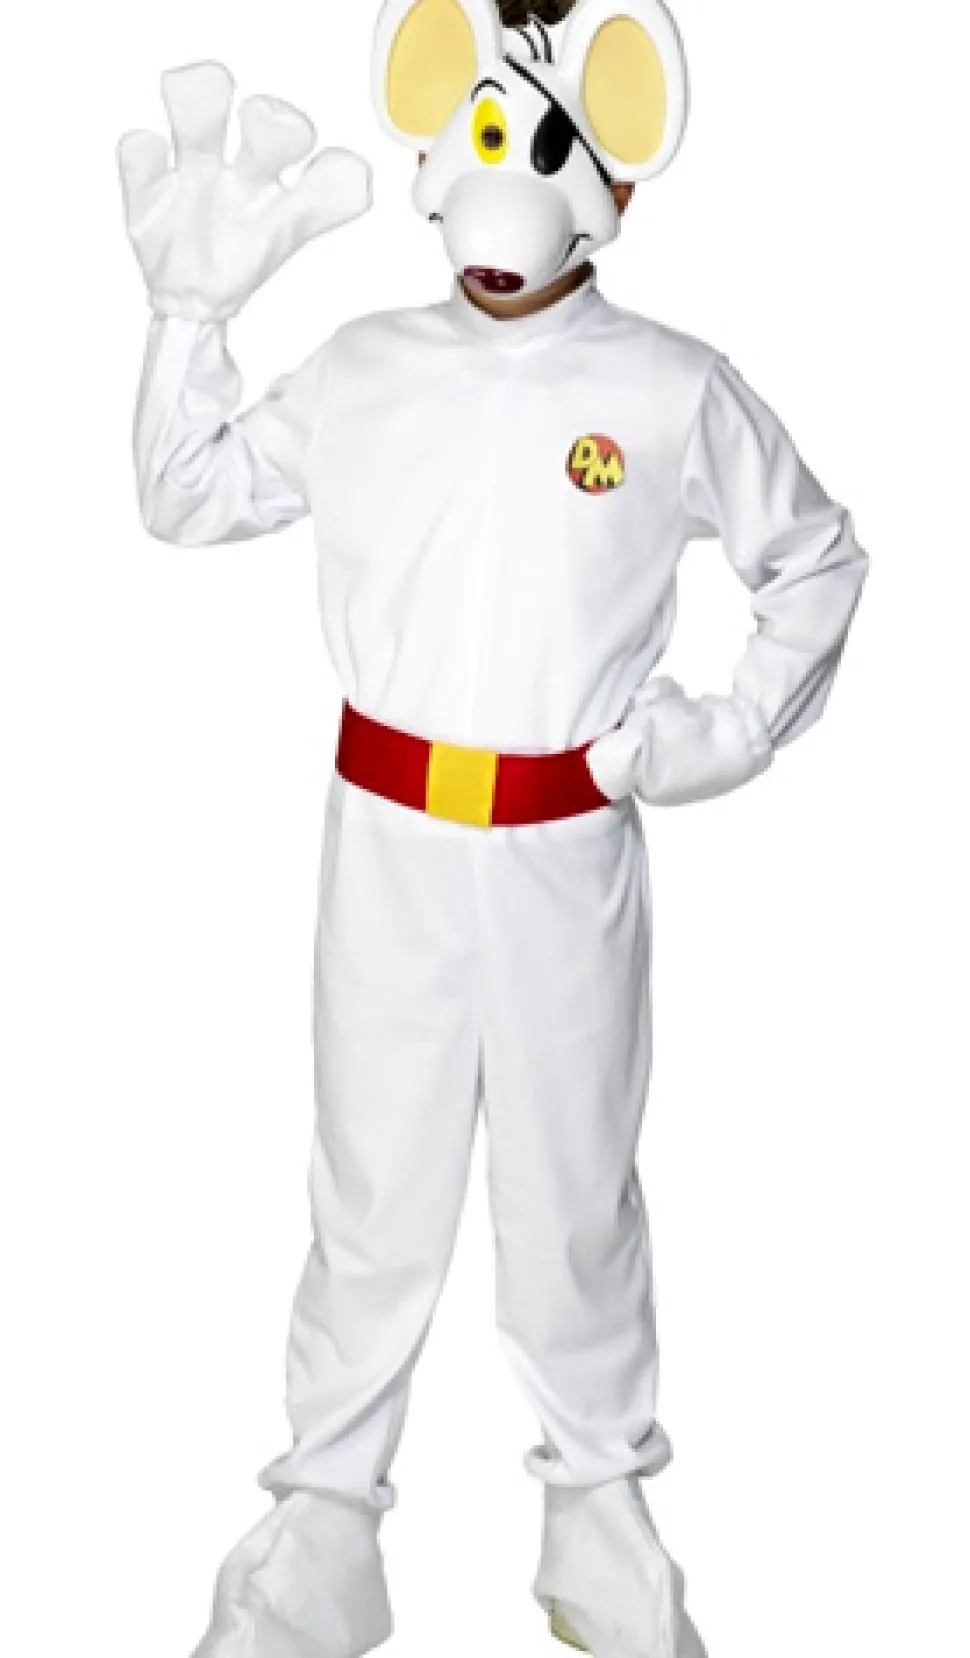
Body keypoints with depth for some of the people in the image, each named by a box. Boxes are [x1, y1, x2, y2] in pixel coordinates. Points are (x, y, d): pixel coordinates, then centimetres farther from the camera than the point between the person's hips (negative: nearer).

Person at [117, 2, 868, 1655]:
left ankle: (600, 1492, 32)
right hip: (387, 839, 1)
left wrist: (743, 728, -2)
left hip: (567, 853, -1)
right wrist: (192, 303, -1)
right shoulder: (362, 372, 1)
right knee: (371, 1181, 11)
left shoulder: (673, 392, -4)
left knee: (573, 1179, 13)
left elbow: (821, 562, 8)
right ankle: (327, 1501, 26)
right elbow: (185, 500, 8)